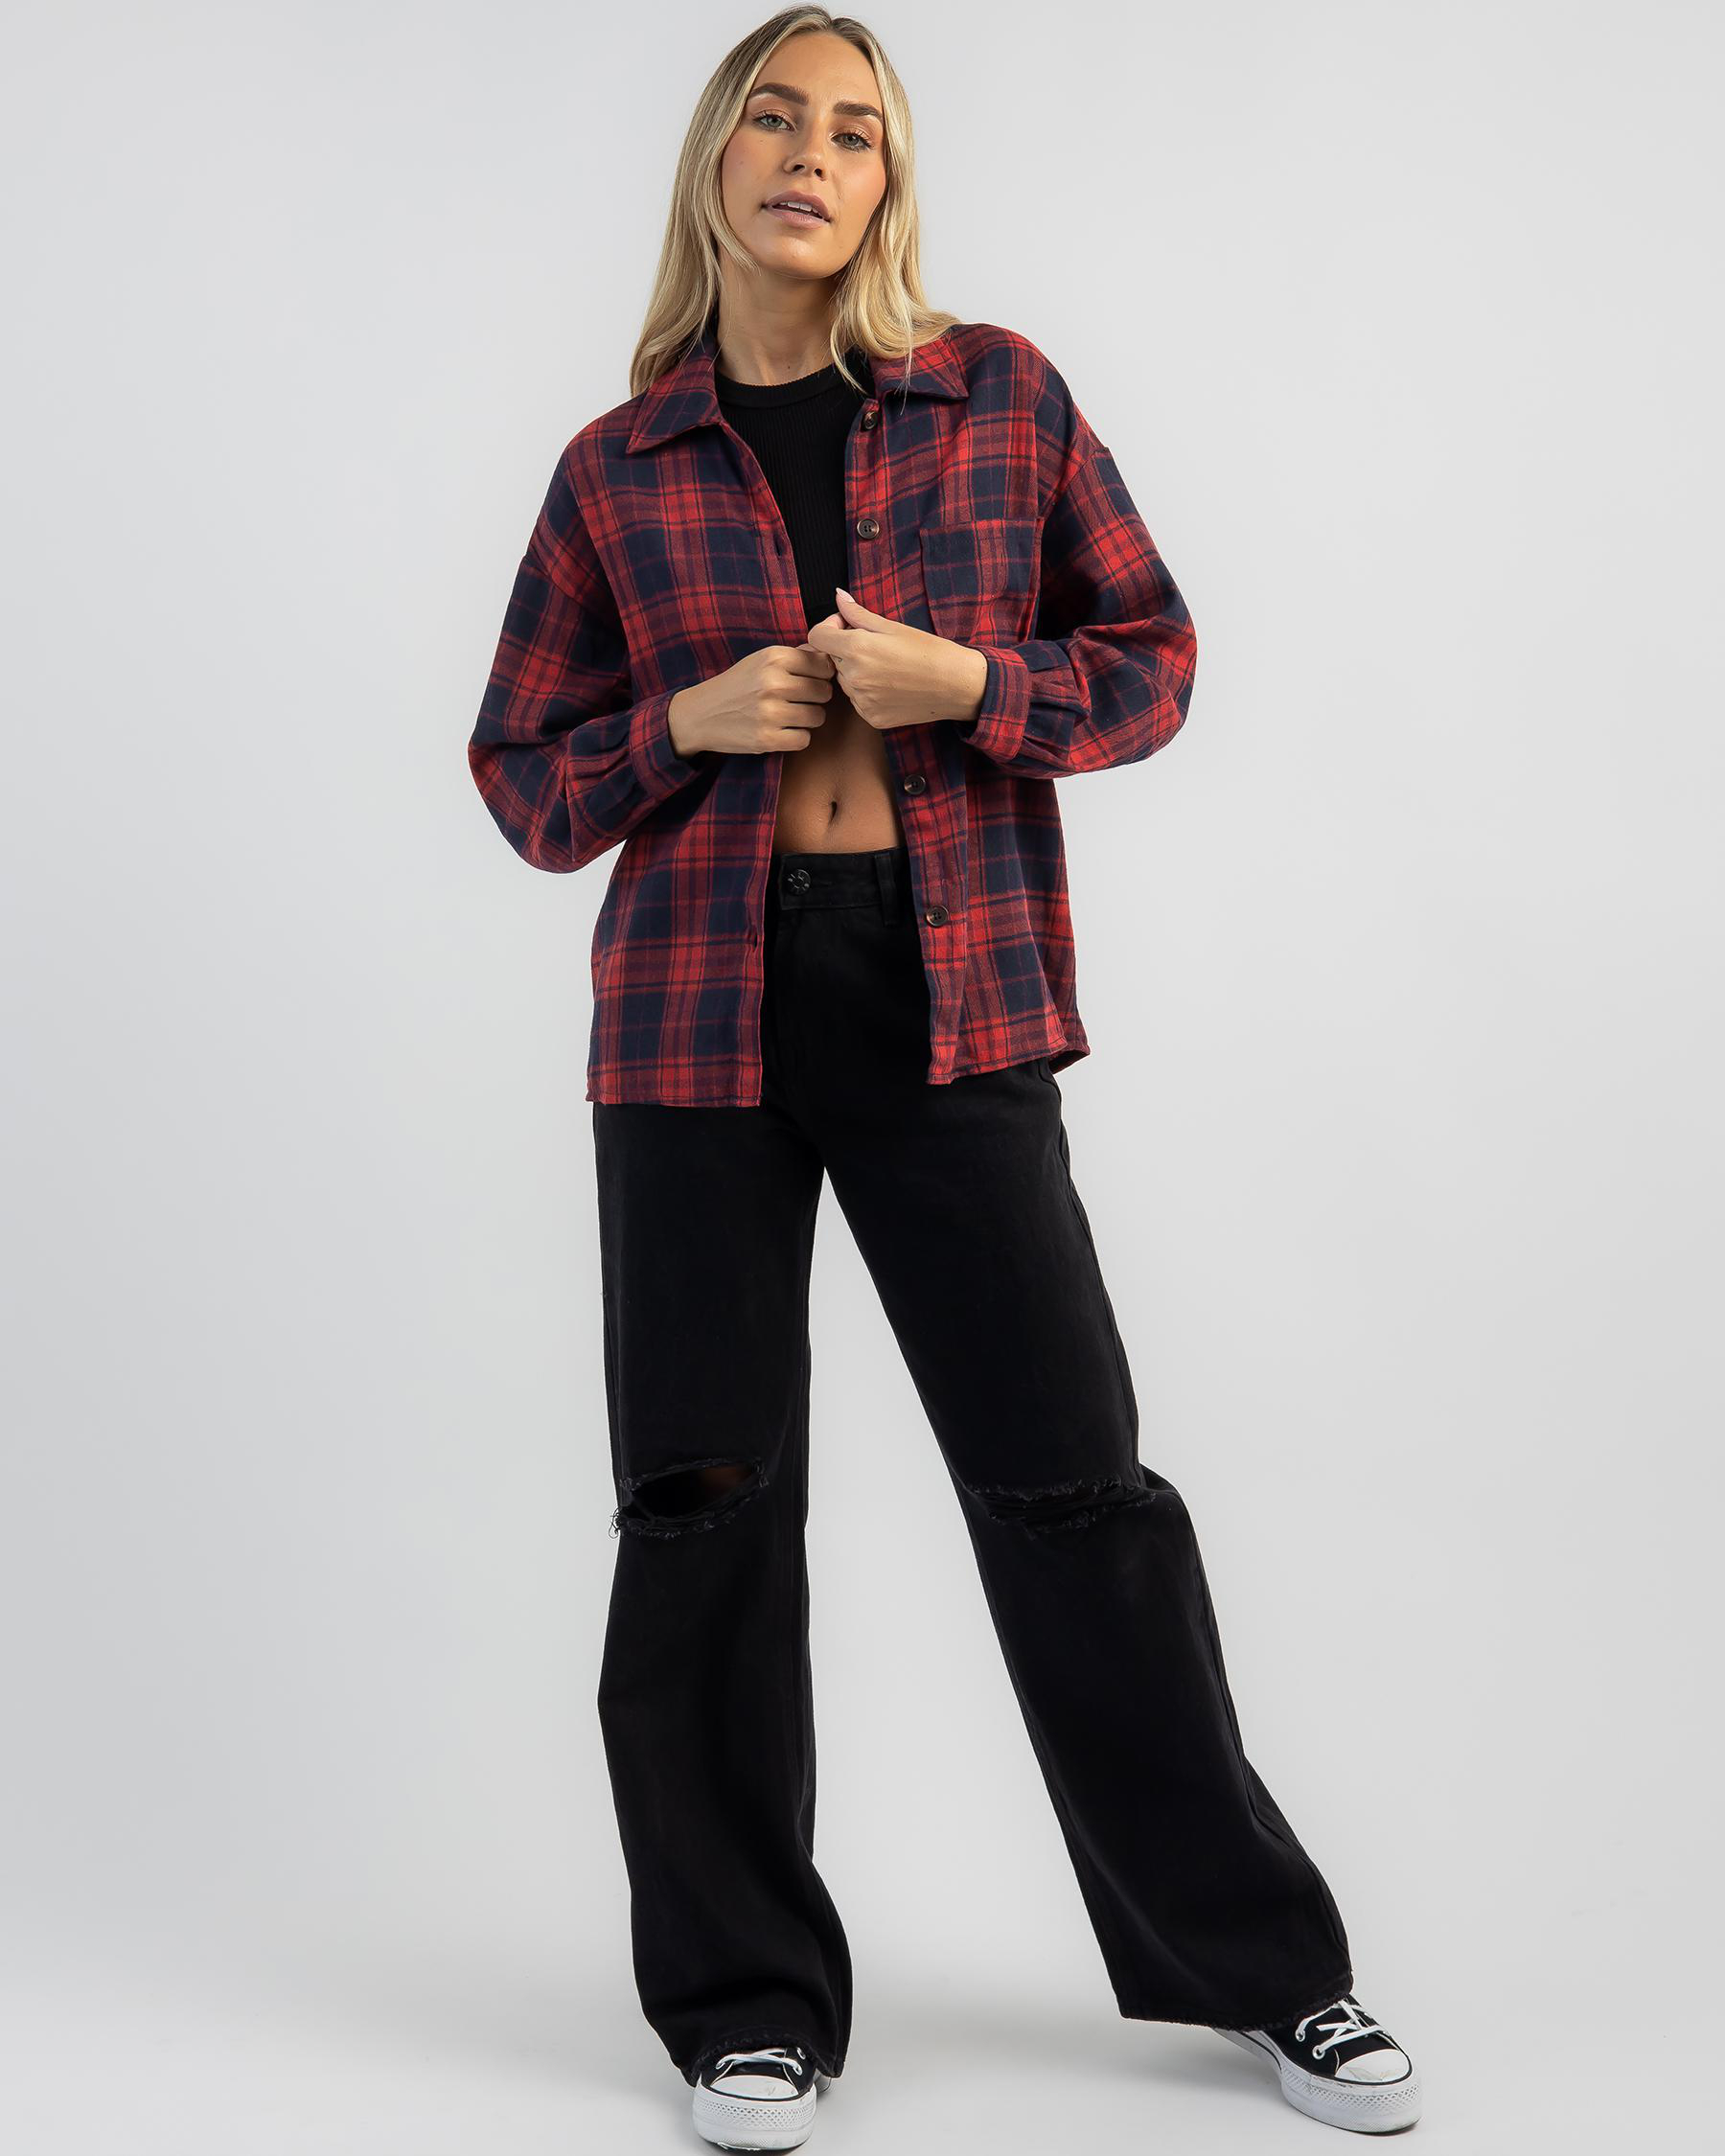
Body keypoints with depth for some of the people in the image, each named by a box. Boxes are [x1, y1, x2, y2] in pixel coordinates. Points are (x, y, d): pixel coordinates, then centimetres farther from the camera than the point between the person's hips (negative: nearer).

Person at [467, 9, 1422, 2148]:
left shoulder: (1001, 394, 7)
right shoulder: (615, 470, 7)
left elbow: (1152, 662, 9)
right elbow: (523, 776, 11)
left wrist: (961, 682, -10)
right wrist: (693, 722, -8)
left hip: (951, 1004, -1)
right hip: (698, 1010, 1)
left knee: (1073, 1483, 1)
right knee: (704, 1504, 2)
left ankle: (1257, 1963, 19)